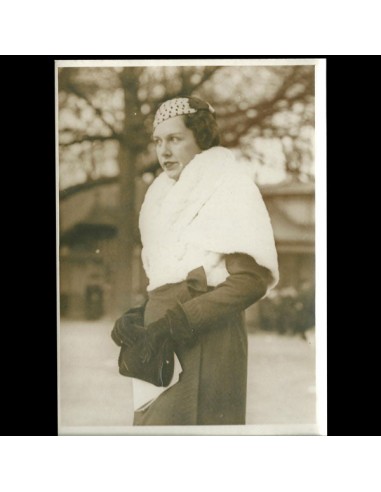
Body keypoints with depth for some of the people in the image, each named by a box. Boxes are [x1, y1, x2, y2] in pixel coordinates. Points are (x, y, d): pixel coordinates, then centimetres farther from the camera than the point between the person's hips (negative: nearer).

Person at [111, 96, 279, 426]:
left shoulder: (229, 187, -3)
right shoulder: (168, 197, 19)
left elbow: (252, 278, -14)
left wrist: (180, 320, -19)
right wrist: (140, 316, 0)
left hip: (205, 340, -7)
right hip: (164, 340, 7)